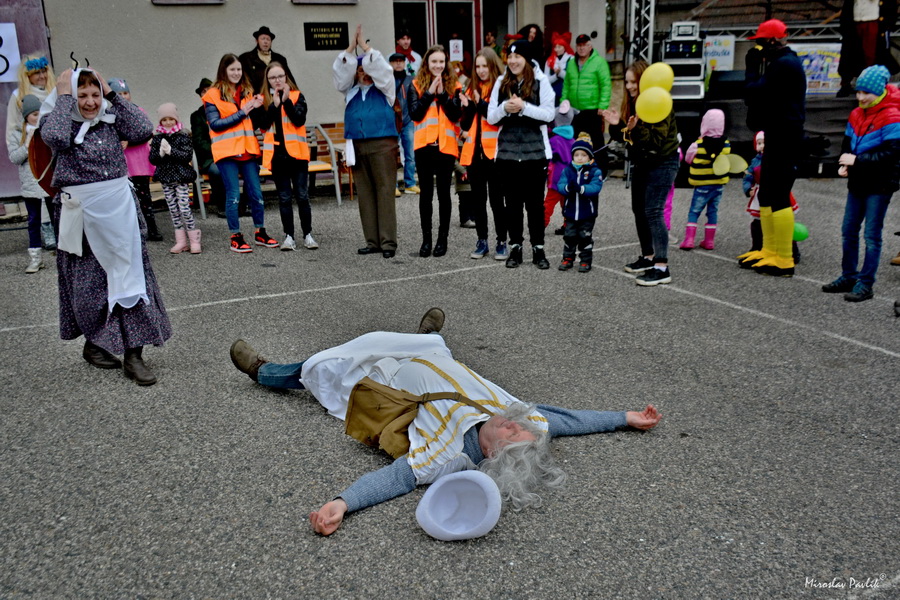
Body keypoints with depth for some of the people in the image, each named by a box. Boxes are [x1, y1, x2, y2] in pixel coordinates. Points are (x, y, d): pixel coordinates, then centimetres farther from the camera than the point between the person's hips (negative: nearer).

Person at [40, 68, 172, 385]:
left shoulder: (111, 120, 6)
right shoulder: (56, 119, -1)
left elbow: (143, 129, -10)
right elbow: (54, 137, -23)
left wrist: (112, 94, -7)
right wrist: (64, 96, -13)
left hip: (120, 210, 2)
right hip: (81, 214, -2)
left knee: (131, 278, -2)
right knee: (88, 284, 8)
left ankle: (133, 355, 2)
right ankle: (94, 344, 30)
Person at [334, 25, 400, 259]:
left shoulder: (383, 88, 7)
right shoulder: (350, 91, 16)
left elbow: (381, 69, -7)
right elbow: (340, 72, 4)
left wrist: (365, 46, -5)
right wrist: (351, 47, -4)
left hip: (382, 145, -4)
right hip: (357, 146, 4)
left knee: (385, 191, -7)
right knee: (365, 194, 3)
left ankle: (388, 242, -8)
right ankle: (372, 241, 8)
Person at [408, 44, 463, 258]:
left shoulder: (453, 85, 7)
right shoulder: (416, 85, 6)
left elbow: (456, 114, -5)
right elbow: (414, 114, -6)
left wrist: (442, 93, -11)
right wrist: (430, 92, -10)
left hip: (446, 145, 0)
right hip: (424, 145, 0)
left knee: (444, 192, 4)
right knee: (426, 193, 3)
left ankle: (443, 239, 12)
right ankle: (426, 239, 11)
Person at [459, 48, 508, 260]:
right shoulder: (472, 89, 14)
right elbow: (465, 124, 12)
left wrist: (480, 103, -19)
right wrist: (468, 106, -6)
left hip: (494, 151, -5)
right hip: (474, 150, 5)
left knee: (496, 197, 0)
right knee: (477, 198, 9)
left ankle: (502, 242, 9)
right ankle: (482, 241, 18)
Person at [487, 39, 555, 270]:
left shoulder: (540, 82, -2)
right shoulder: (501, 83, 7)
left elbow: (549, 114, -9)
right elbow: (491, 117, 5)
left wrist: (524, 107, -19)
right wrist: (504, 108, -15)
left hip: (535, 151, -3)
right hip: (507, 151, 3)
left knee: (535, 202, 5)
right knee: (512, 202, 9)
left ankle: (538, 248, 14)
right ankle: (515, 247, 18)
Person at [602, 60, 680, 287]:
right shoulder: (630, 103, 6)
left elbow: (657, 139, -25)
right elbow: (623, 137, 8)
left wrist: (636, 129, -38)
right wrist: (615, 125, -12)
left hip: (662, 163, -9)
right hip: (641, 163, 9)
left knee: (653, 211, -16)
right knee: (639, 209, 14)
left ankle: (662, 268, -14)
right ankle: (648, 257, 30)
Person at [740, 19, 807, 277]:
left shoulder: (784, 64, -15)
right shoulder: (784, 62, 19)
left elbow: (753, 92, -20)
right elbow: (761, 93, 18)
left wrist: (753, 67, -6)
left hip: (784, 137, -11)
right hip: (778, 135, 11)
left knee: (778, 198, -11)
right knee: (766, 195, 16)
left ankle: (784, 260, -9)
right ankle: (769, 251, 24)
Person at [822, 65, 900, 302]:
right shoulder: (857, 115, 8)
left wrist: (857, 161, -24)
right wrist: (844, 164, -2)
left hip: (879, 185, -7)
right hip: (858, 182, 7)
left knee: (872, 235, -1)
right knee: (849, 231, 12)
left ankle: (865, 284, 5)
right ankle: (849, 276, 25)